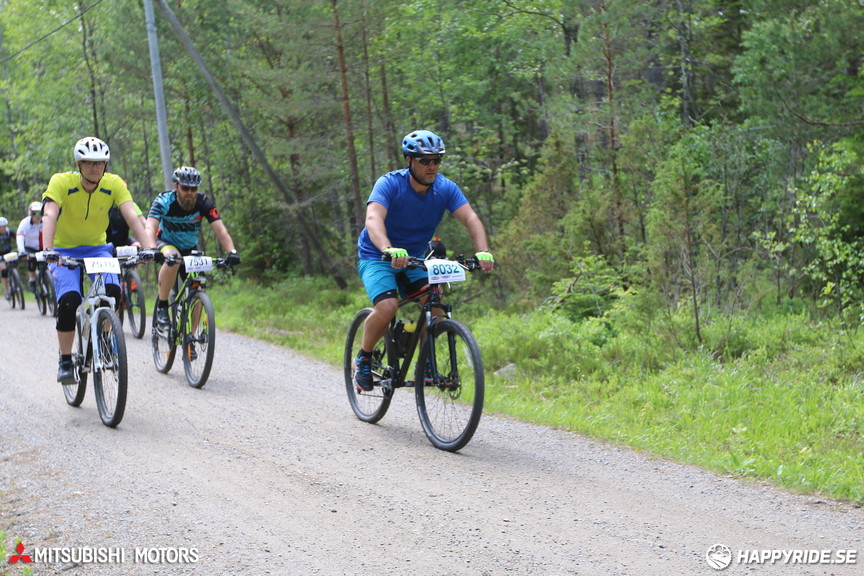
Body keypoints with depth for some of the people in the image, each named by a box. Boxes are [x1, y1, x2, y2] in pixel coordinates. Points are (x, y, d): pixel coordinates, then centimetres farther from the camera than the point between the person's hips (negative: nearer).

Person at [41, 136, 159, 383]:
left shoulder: (114, 184, -15)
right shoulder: (61, 182, -21)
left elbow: (132, 217, -25)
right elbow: (49, 216, -34)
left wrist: (149, 246, -41)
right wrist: (48, 249, -51)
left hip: (97, 248, 2)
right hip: (64, 250, -2)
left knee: (112, 291, -24)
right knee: (69, 301, -24)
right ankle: (66, 362, -7)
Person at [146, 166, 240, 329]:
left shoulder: (204, 203, -21)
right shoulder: (164, 201, -25)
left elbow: (220, 230, -29)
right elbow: (150, 227, -38)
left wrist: (232, 252, -47)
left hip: (189, 249, 3)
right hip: (166, 243, -3)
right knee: (173, 257, -37)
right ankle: (161, 307, -23)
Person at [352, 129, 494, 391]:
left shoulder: (445, 187, -11)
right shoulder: (390, 184, -23)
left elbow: (470, 218, -22)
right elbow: (373, 219, -39)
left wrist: (483, 252, -41)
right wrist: (390, 250, -58)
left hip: (415, 258, 4)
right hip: (377, 257, -4)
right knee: (388, 306, -28)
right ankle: (363, 358, -3)